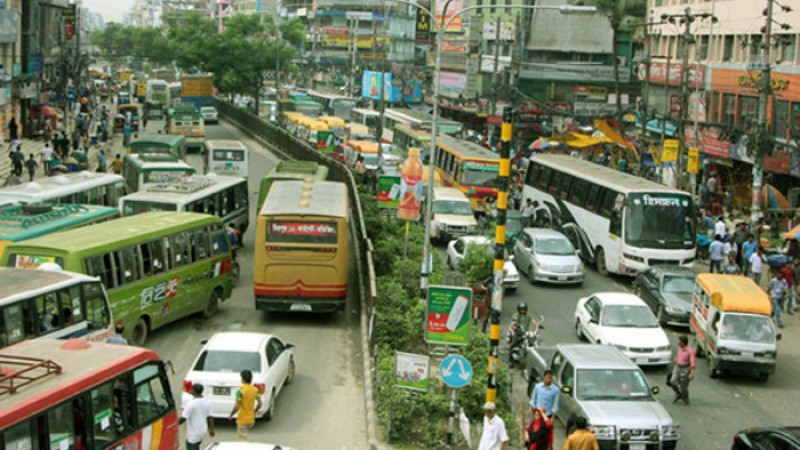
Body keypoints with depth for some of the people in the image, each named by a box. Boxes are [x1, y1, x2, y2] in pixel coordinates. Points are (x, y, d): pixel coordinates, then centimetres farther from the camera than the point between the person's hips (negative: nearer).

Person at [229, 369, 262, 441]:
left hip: (242, 420, -6)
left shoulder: (240, 391, -18)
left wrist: (231, 415, -4)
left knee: (243, 439, 0)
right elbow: (259, 403, 4)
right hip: (251, 419, 6)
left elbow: (237, 406, -19)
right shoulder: (255, 390, 0)